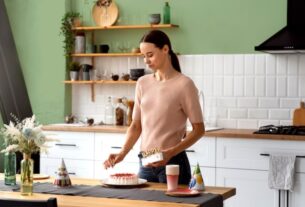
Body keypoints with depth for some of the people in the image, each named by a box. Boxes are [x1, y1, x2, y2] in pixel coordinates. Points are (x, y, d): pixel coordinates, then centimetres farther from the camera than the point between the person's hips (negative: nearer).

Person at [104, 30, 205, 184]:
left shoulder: (184, 84, -9)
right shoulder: (142, 83, 7)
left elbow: (198, 130, -8)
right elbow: (136, 126, 12)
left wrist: (170, 153, -18)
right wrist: (122, 153, -3)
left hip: (173, 162, -4)